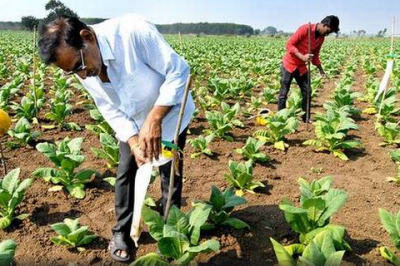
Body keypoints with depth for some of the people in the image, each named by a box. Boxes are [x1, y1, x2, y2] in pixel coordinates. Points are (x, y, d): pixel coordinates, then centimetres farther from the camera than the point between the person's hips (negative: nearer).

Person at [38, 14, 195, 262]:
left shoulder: (133, 30, -38)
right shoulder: (84, 70, -17)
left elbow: (179, 71, -33)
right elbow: (112, 111, -11)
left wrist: (154, 120, -39)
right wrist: (133, 142, -28)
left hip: (171, 115, -4)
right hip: (133, 123, 4)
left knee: (170, 173, 7)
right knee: (126, 172, 9)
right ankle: (122, 232, 28)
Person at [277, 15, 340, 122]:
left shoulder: (321, 38, 4)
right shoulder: (305, 29, -19)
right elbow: (289, 44, -20)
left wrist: (321, 69, 6)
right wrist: (302, 56, -30)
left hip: (301, 67, 7)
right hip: (289, 64, -7)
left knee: (307, 92, 7)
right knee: (284, 94, -4)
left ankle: (306, 118, 18)